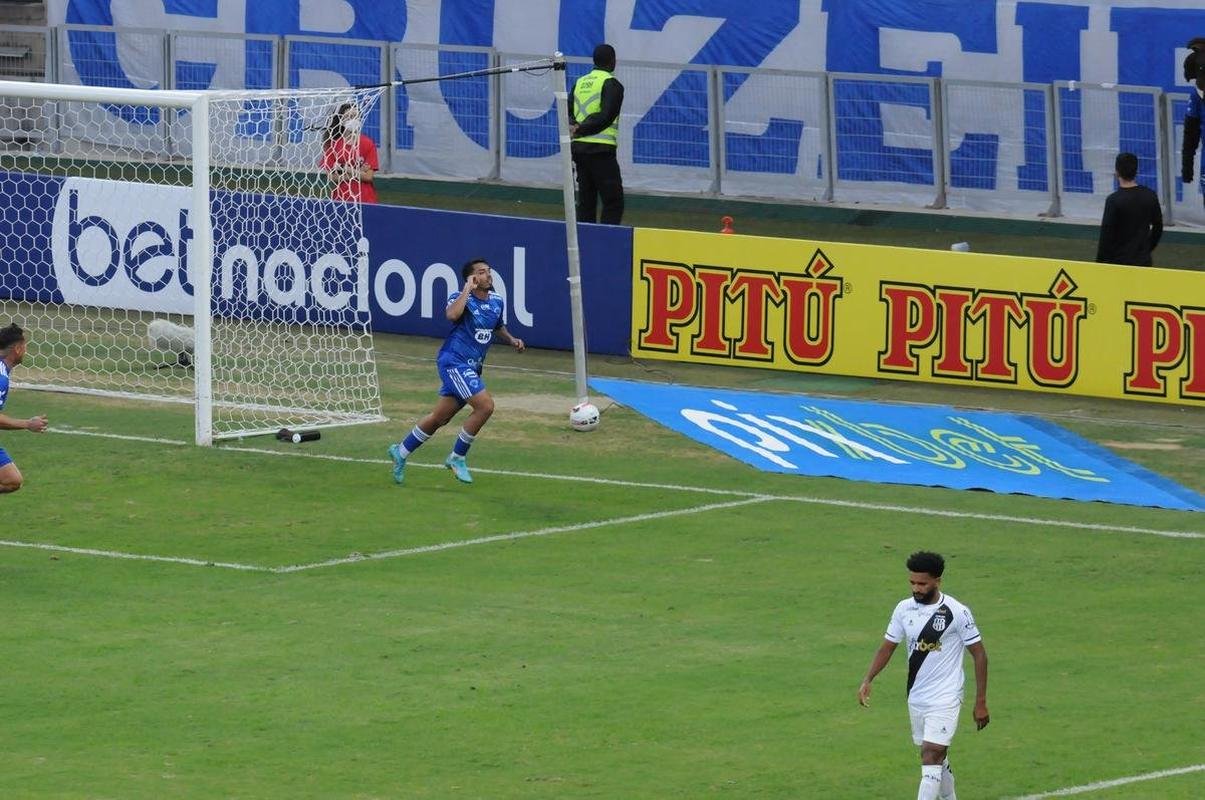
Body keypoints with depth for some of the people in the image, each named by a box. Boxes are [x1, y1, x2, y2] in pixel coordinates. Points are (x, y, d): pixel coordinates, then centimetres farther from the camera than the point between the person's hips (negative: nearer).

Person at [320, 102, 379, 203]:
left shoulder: (367, 144, -1)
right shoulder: (332, 144, 2)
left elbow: (368, 176, -6)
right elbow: (332, 176, -4)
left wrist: (344, 169, -11)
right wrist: (359, 172, -10)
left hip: (365, 198, -1)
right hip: (341, 198, 1)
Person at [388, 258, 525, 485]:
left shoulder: (497, 301, 10)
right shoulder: (461, 298, -12)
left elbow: (498, 326, 30)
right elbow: (452, 315, -36)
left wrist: (512, 340, 11)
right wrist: (467, 290, -27)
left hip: (471, 368, 8)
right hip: (454, 362, -8)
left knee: (440, 418, 13)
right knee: (485, 405, -20)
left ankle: (401, 451, 29)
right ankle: (457, 457, -6)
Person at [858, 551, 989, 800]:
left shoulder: (957, 612, -13)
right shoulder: (904, 609, 2)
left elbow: (979, 654, -6)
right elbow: (887, 648, 10)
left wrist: (981, 702, -7)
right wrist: (867, 680, -6)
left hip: (945, 698, -6)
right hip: (916, 697, 6)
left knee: (931, 758, -16)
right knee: (937, 758, 18)